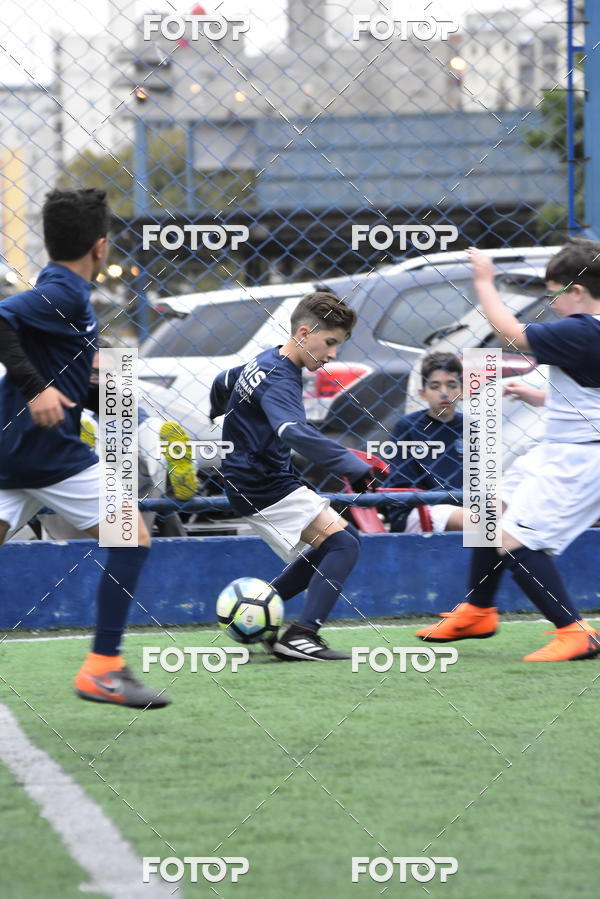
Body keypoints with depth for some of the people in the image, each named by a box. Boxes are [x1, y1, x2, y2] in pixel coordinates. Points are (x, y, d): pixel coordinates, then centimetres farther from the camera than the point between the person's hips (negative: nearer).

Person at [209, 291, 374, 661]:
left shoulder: (264, 362, 9)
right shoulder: (279, 380, -22)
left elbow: (222, 384, 29)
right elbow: (296, 433, -41)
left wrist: (224, 420, 52)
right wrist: (354, 466, -48)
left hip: (258, 480, 10)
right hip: (264, 488, -10)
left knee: (330, 545, 19)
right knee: (343, 544, -18)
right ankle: (302, 636, -25)